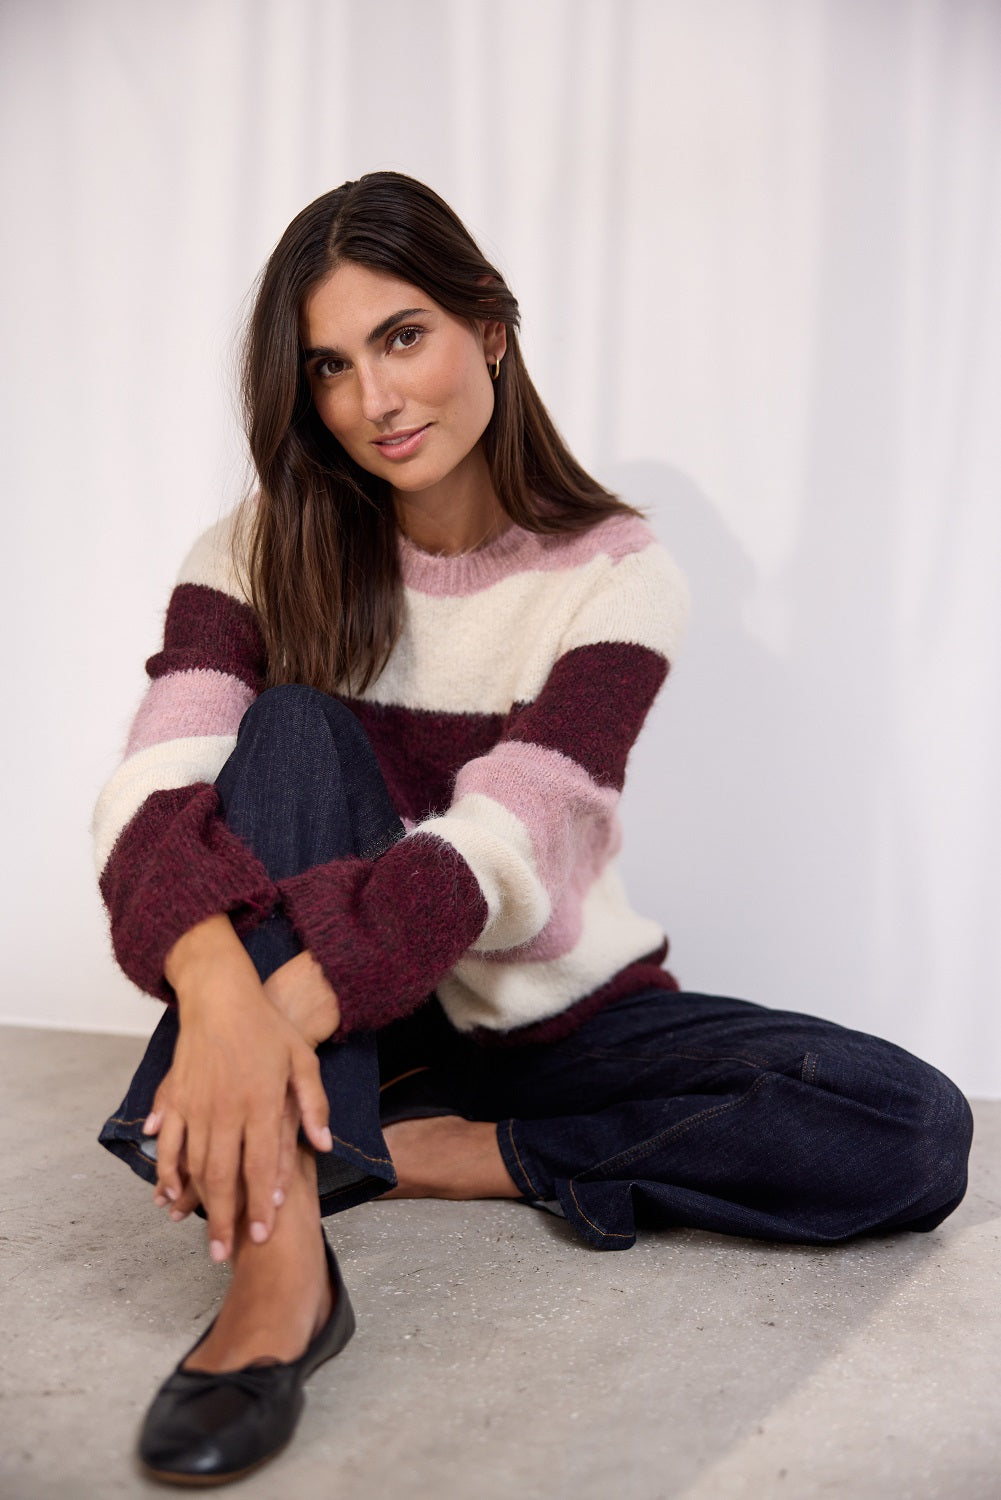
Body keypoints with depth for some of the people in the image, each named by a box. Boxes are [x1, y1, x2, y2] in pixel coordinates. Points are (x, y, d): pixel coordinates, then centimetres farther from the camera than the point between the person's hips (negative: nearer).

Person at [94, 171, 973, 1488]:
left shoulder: (615, 572, -12)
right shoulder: (266, 552, -7)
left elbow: (500, 837, -26)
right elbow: (159, 784, -23)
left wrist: (293, 999, -43)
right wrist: (220, 988, -44)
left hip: (559, 1017, 0)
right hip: (326, 1012, 1)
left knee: (916, 1133, -21)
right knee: (293, 725, -27)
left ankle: (443, 1156, -17)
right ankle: (281, 1248, -37)